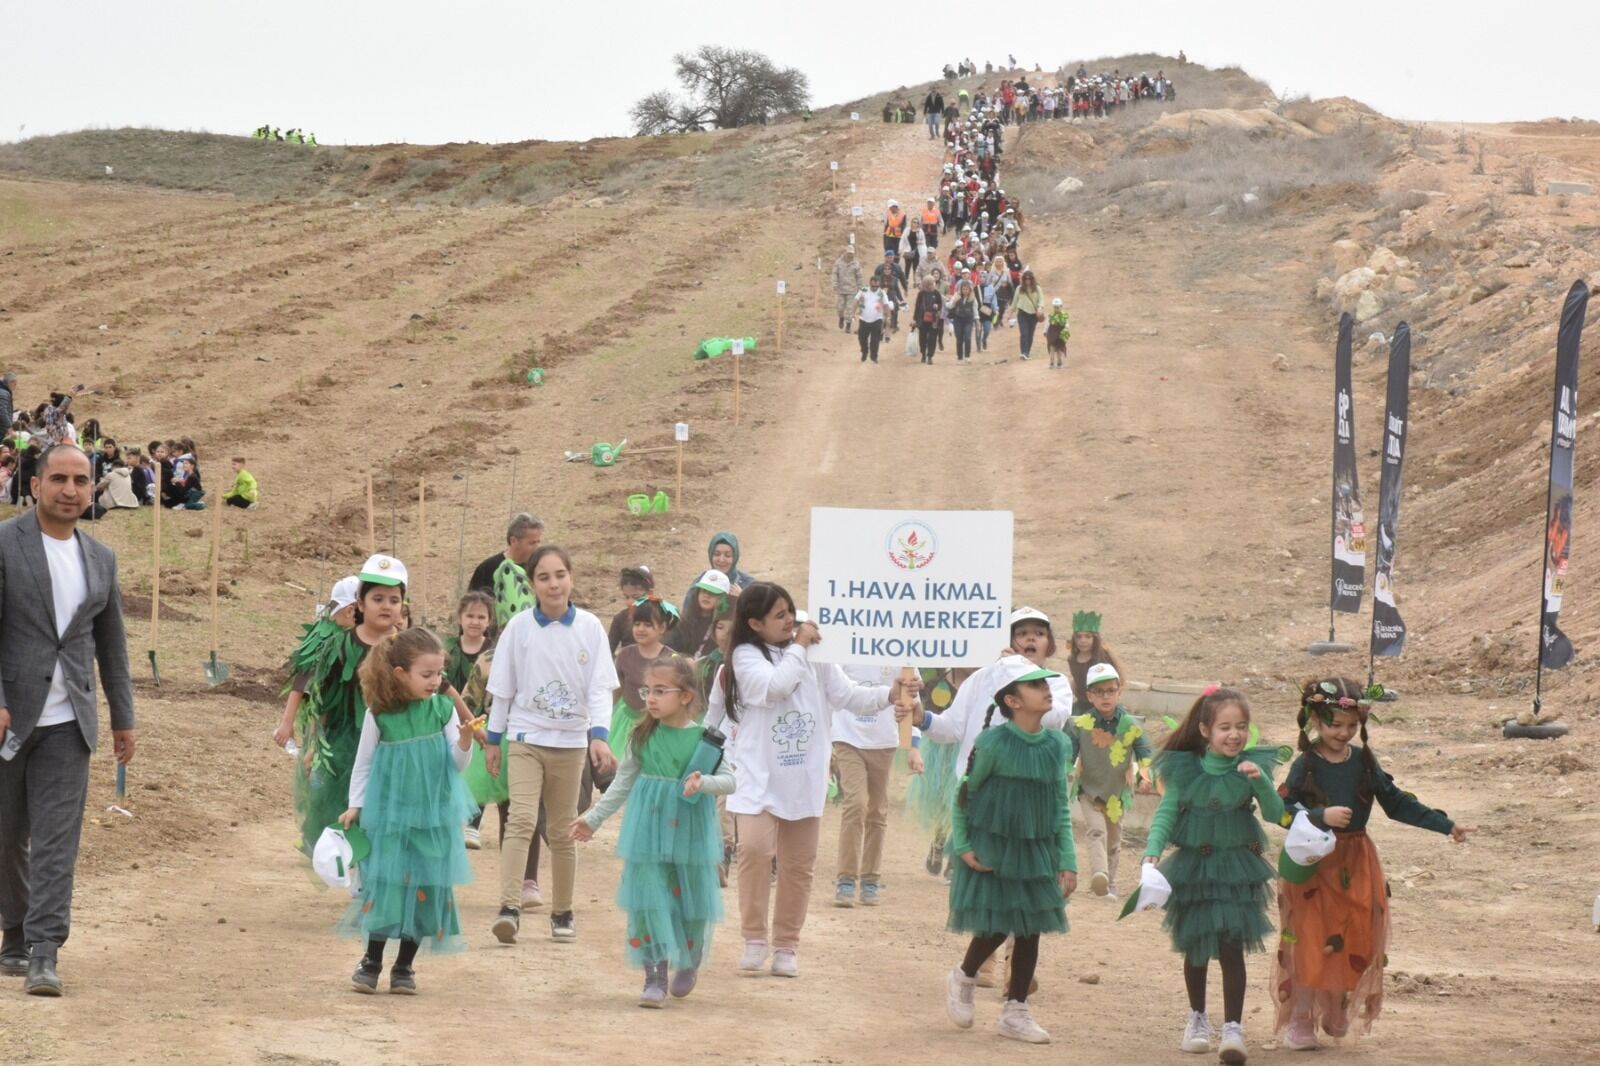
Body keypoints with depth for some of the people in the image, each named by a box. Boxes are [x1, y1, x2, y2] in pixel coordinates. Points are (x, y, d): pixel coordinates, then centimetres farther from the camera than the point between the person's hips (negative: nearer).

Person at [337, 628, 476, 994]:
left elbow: (456, 765, 1)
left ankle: (404, 966, 16)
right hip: (389, 813, -2)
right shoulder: (379, 715, -8)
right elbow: (363, 763, 4)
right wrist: (355, 806, 1)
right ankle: (371, 961, 13)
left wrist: (464, 741, -18)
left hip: (433, 816, 2)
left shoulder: (443, 709, -3)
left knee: (425, 888, 4)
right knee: (385, 884, -2)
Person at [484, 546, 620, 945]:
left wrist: (599, 735, -18)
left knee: (563, 831, 10)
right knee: (522, 819, -17)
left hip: (570, 742, 1)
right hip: (525, 738, -1)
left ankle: (562, 912, 22)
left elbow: (600, 687, -5)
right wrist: (492, 739, 7)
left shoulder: (589, 628, -3)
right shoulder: (519, 627, -3)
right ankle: (509, 908, -24)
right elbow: (502, 687, 5)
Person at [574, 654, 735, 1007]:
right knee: (648, 902, -5)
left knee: (692, 902, 11)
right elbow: (622, 784, 11)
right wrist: (593, 818, 13)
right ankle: (655, 977, -1)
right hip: (648, 834, 1)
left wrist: (703, 782, -28)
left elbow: (729, 779, -8)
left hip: (690, 835, -1)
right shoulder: (642, 737, 1)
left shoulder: (704, 739, -5)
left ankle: (689, 963, 37)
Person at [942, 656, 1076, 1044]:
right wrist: (963, 847, -9)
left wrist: (1067, 860, 3)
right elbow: (964, 794, -5)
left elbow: (1062, 808, 7)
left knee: (1030, 930, 6)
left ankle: (1016, 1011, 18)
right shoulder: (993, 742, -15)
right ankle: (963, 979, 27)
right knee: (996, 926, -3)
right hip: (992, 848, -5)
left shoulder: (1056, 744, 0)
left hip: (1036, 852, 5)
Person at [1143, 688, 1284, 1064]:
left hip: (1236, 868, -2)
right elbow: (1166, 813, -5)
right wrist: (1152, 853, -19)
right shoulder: (1186, 769, -6)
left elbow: (1276, 814, -9)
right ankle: (1197, 1018, 35)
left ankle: (1233, 1028, -6)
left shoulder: (1253, 766, -6)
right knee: (1196, 948, 15)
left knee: (1231, 947, -10)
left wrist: (1260, 782, -25)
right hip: (1194, 867, 2)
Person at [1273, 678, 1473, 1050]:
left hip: (1356, 865, 4)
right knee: (1310, 943, -3)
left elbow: (1397, 804, 8)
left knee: (1352, 942, 5)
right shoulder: (1305, 765, -8)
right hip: (1312, 865, -4)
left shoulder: (1364, 762, 4)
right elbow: (1284, 810, -14)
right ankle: (1299, 1021, 8)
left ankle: (1336, 1012, 25)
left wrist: (1445, 825, 4)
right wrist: (1322, 817, -28)